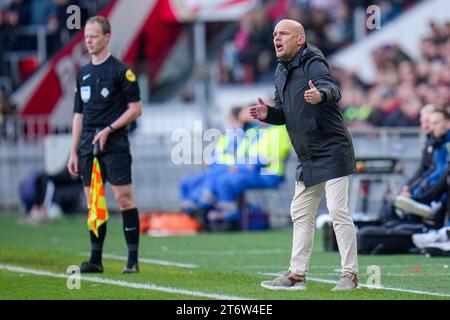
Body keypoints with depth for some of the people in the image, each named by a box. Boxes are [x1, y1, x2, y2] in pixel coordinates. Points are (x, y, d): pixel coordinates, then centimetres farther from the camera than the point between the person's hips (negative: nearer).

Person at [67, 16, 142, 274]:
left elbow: (136, 108, -5)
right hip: (88, 145, 6)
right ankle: (96, 260, 9)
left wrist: (108, 130, -14)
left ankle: (133, 260, -7)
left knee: (123, 197, -9)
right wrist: (74, 152, 12)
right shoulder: (83, 73, 15)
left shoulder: (121, 70, -3)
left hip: (114, 143, -6)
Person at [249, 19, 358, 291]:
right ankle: (297, 275, 22)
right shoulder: (281, 72, 12)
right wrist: (268, 114, -2)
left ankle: (350, 276, -8)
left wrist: (320, 95, -59)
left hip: (332, 152, -9)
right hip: (308, 158, 9)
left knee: (338, 212, -12)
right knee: (301, 214, 14)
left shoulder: (313, 64, -15)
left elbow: (333, 89, -35)